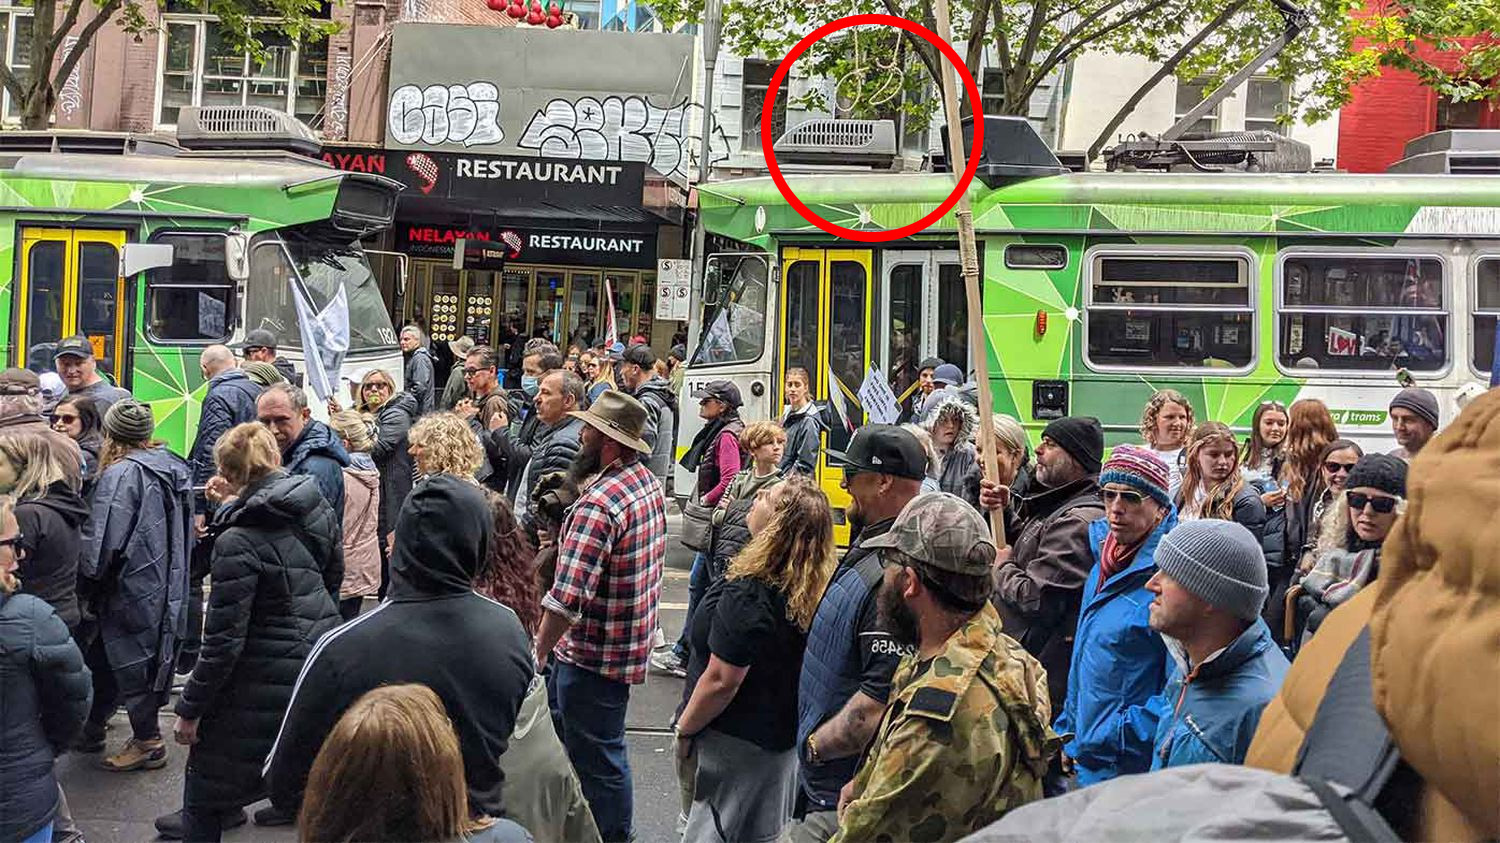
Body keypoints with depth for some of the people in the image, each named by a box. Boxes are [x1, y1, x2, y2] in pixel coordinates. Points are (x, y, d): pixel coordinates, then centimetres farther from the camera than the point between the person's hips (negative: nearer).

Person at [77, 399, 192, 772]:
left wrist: (87, 585, -5)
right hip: (168, 586, 7)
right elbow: (185, 531, 12)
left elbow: (101, 543, -19)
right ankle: (91, 728, 30)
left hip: (130, 590, -7)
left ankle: (148, 742, 16)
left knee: (131, 663, 6)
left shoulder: (121, 475, -18)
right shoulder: (173, 466, 5)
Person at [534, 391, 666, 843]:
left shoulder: (599, 504, -28)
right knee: (560, 722, 27)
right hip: (629, 640, 11)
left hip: (594, 653, -11)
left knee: (597, 758, 7)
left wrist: (539, 651, -18)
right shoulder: (648, 481, 3)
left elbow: (568, 597, -31)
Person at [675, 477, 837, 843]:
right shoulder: (811, 588, -6)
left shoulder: (748, 593, -30)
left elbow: (721, 681, -26)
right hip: (781, 734, 8)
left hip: (739, 744, -8)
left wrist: (684, 730, -11)